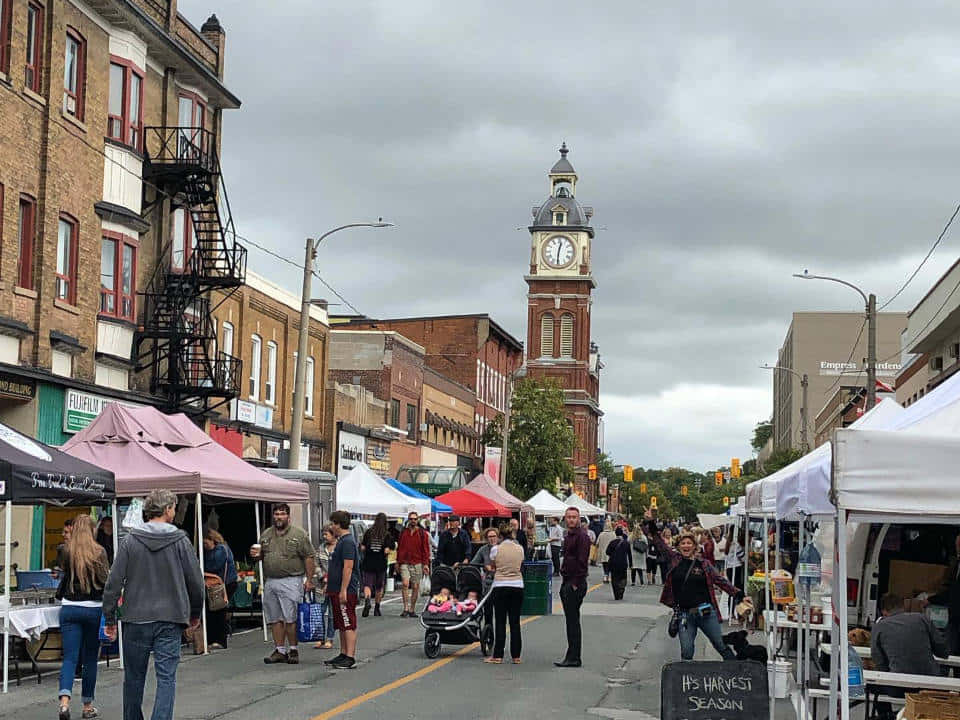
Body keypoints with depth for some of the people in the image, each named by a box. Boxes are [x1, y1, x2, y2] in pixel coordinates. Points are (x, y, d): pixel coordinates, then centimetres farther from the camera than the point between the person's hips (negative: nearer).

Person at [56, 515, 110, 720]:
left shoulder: (67, 552, -1)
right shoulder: (99, 552, -6)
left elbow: (64, 578, 8)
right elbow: (106, 581, -8)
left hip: (69, 609, 1)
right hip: (93, 609, -1)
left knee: (70, 657, -1)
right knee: (90, 658, 11)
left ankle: (64, 700, -21)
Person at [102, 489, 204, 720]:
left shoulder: (131, 541, -2)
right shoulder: (180, 541, -4)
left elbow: (113, 583, -3)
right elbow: (196, 581, 0)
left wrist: (109, 618, 5)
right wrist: (195, 614, 16)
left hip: (136, 619, 2)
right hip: (170, 619, -1)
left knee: (134, 677, 15)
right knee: (166, 678, 0)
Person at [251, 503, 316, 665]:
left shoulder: (299, 534, -1)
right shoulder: (266, 534, 15)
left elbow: (309, 558, -3)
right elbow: (261, 555, 25)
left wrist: (309, 580, -9)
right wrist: (256, 555, 0)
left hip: (290, 581, -5)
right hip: (270, 582, 5)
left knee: (291, 618, -7)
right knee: (274, 618, 6)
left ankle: (293, 650, 3)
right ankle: (279, 650, 13)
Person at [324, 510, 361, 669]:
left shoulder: (348, 542, -16)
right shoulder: (342, 540, 17)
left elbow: (348, 567, -21)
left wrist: (343, 590, -23)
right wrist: (329, 584, 25)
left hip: (346, 592, -10)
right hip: (337, 591, 10)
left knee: (349, 625, -8)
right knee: (342, 625, 14)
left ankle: (350, 658, -8)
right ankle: (343, 655, 19)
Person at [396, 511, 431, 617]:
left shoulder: (422, 533, 5)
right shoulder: (403, 532, 11)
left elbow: (426, 549, 3)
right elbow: (399, 548, 16)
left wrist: (425, 564, -4)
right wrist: (398, 561, 10)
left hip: (417, 563, 0)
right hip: (405, 563, 0)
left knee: (415, 587, 3)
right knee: (405, 584, -16)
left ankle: (412, 610, 13)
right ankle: (406, 608, -14)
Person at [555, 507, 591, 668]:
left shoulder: (581, 536, -12)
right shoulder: (568, 536, 18)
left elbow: (582, 561, -18)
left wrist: (576, 583, -19)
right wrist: (565, 583, 17)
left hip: (576, 584, -10)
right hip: (567, 582, 10)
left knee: (573, 620, -9)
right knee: (571, 620, 11)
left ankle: (574, 658, -7)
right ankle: (572, 657, 16)